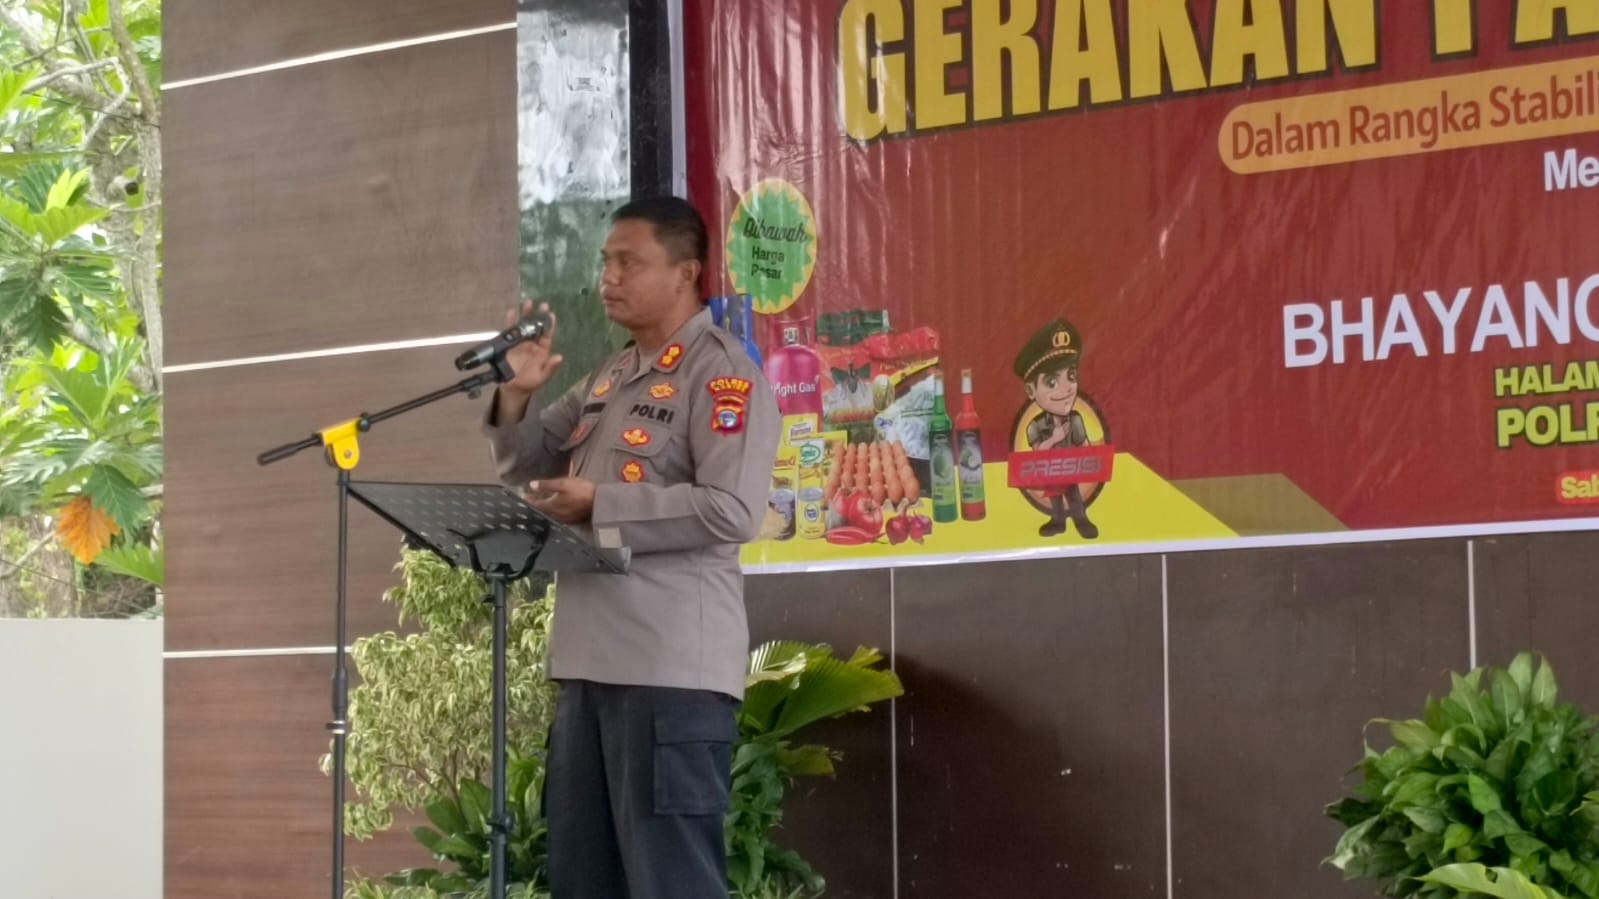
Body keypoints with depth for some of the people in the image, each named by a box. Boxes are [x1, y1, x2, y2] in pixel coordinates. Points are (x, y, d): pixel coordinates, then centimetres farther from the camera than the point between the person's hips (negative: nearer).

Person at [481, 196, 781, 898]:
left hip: (672, 667, -9)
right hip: (590, 660, 9)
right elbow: (529, 470, 24)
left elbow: (732, 512, -19)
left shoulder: (722, 373, -8)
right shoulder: (608, 378, 18)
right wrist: (520, 394, 4)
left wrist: (599, 506, -15)